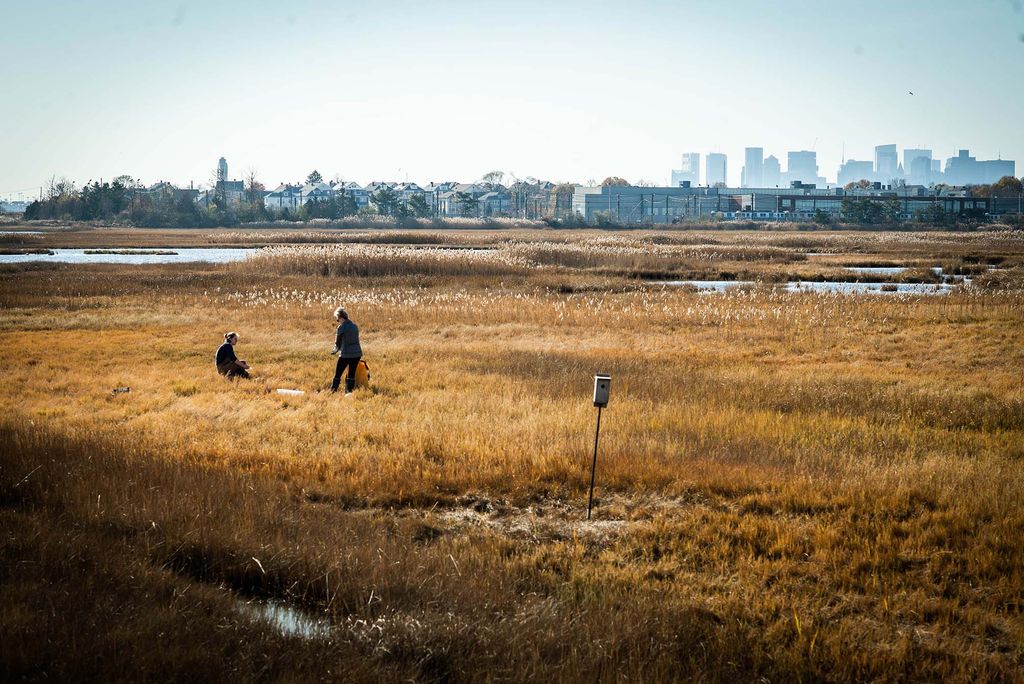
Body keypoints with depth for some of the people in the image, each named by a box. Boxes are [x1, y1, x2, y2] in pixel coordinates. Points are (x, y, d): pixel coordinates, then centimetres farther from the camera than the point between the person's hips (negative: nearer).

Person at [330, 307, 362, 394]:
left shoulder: (341, 327, -10)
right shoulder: (355, 326, 8)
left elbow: (338, 342, -1)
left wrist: (335, 350, 20)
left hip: (345, 354, -5)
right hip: (357, 354, 5)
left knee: (337, 374, 5)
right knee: (351, 374, 11)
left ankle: (333, 391, 8)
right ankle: (349, 391, 9)